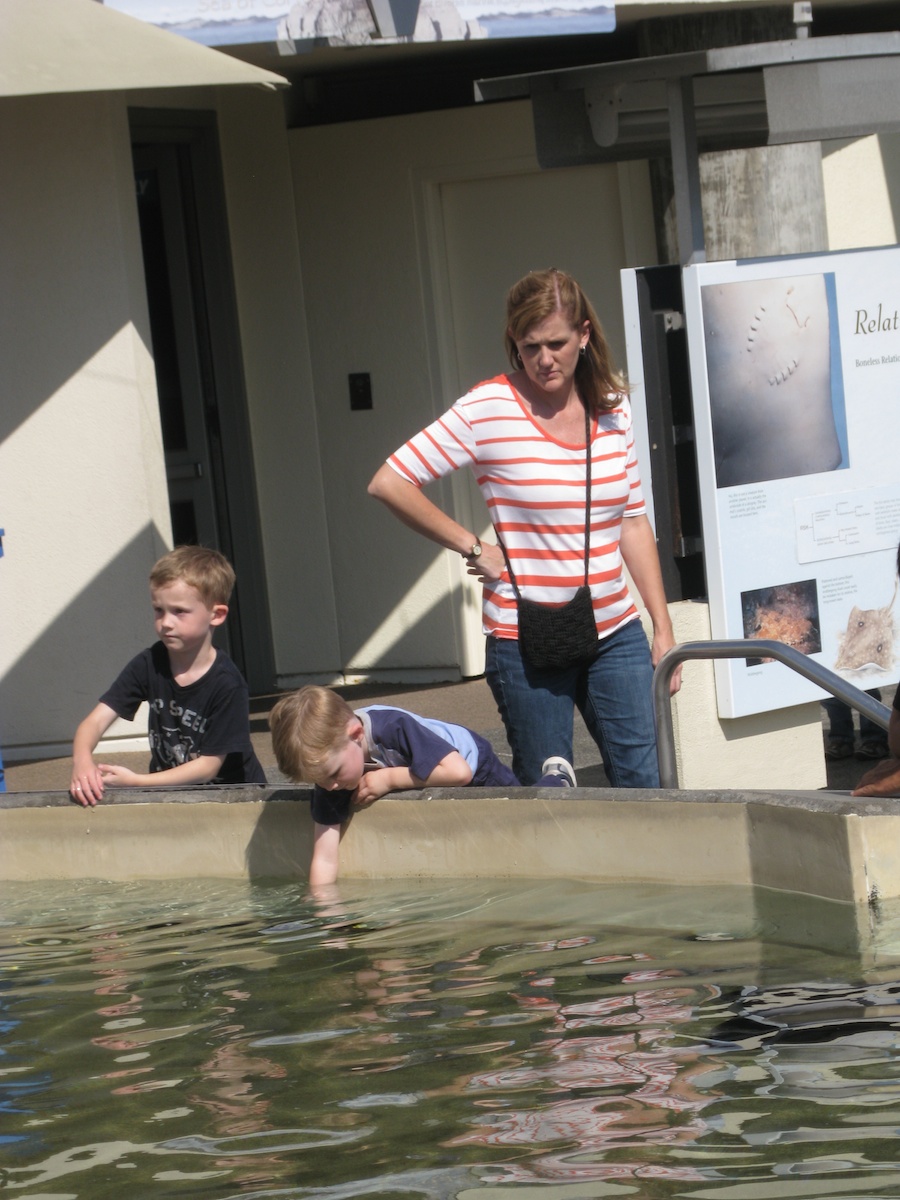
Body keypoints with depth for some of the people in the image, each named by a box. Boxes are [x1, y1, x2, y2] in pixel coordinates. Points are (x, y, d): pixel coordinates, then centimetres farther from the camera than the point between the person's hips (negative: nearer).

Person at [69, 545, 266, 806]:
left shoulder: (226, 683, -18)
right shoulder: (149, 664, -4)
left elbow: (208, 766, -17)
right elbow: (96, 720, -10)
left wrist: (136, 782, -26)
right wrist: (82, 761, -33)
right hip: (168, 791, 5)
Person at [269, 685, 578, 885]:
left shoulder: (393, 727, -46)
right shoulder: (328, 760, -32)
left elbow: (458, 772, -52)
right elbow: (324, 860, -31)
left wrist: (389, 778, -45)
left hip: (471, 762, -6)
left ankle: (556, 779, 35)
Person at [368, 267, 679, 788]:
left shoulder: (613, 407, 6)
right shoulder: (490, 409, -9)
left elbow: (633, 521, 12)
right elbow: (389, 483, -9)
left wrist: (663, 625, 9)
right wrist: (473, 547, -8)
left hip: (615, 633, 4)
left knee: (647, 786, -1)